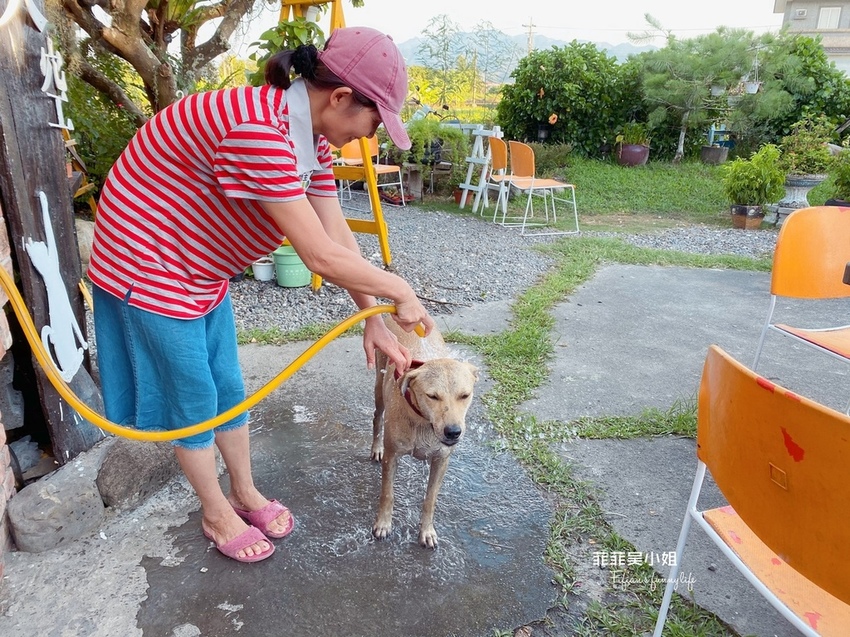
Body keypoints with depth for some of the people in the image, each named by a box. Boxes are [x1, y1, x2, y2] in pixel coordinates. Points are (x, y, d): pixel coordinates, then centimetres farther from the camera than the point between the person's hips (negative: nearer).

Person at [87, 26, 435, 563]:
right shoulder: (258, 131, -35)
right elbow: (322, 258, -34)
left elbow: (339, 236, -2)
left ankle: (245, 493, 36)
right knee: (194, 398, 5)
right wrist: (400, 291, -20)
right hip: (147, 262, -8)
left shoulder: (312, 136, -5)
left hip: (203, 268, 8)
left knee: (228, 388, 16)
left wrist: (374, 320, -3)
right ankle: (217, 515, 27)